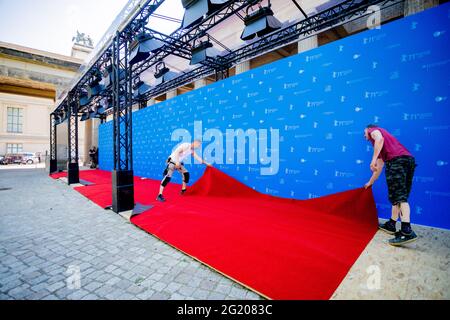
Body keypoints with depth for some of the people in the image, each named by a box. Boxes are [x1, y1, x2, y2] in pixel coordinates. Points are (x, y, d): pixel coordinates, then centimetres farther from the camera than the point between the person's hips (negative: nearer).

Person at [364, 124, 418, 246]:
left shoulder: (373, 130, 17)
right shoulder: (380, 148, 37)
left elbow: (379, 139, -10)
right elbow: (379, 167, 39)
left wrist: (373, 159, -16)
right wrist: (370, 182, 48)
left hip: (396, 160, -9)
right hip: (409, 159, 9)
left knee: (399, 197, -15)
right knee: (399, 196, 11)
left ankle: (407, 231, -22)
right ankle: (391, 225, 18)